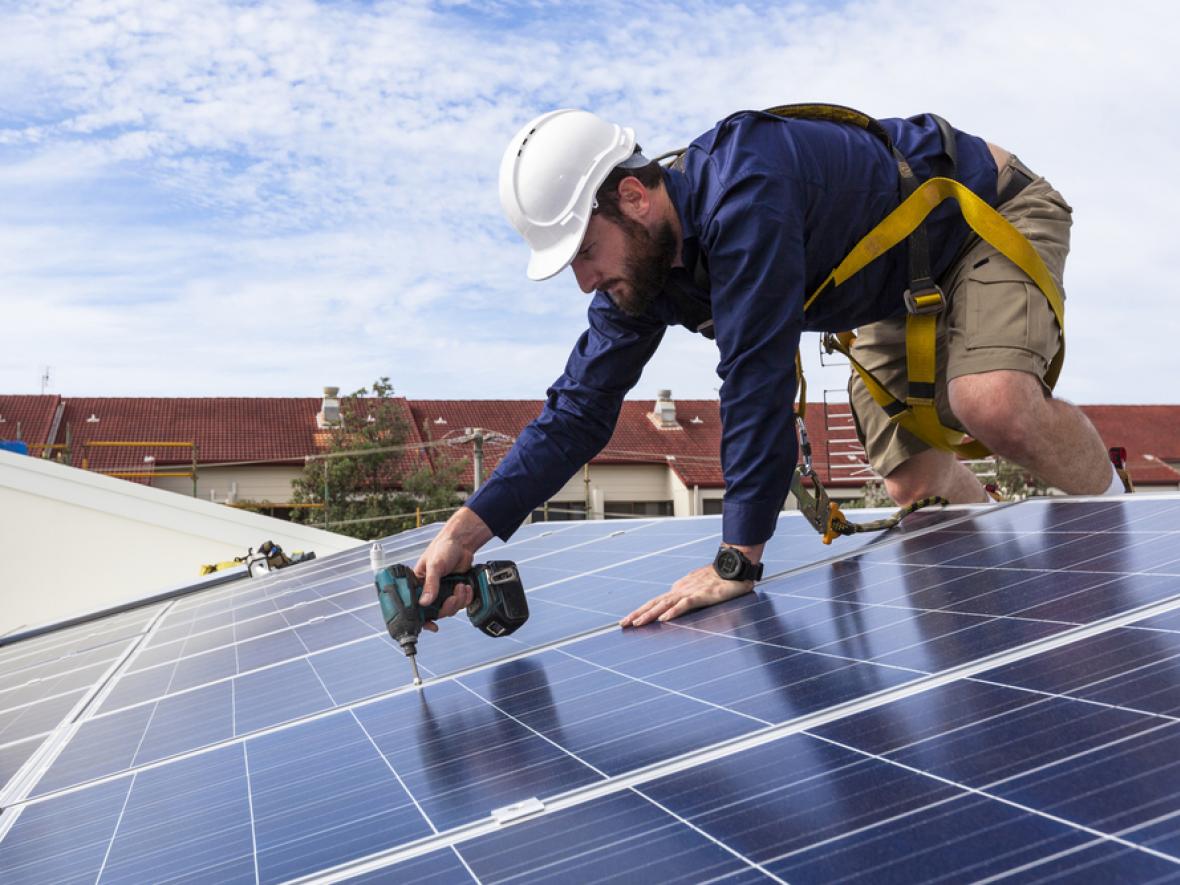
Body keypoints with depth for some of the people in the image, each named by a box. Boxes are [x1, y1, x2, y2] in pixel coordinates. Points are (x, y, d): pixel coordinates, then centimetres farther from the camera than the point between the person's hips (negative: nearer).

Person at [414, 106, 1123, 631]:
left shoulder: (741, 192, -40)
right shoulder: (638, 265, -13)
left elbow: (757, 378, -43)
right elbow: (579, 409, -11)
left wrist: (738, 562, -38)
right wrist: (468, 529, -20)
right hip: (901, 293, 8)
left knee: (992, 405, -34)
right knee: (913, 485, 1)